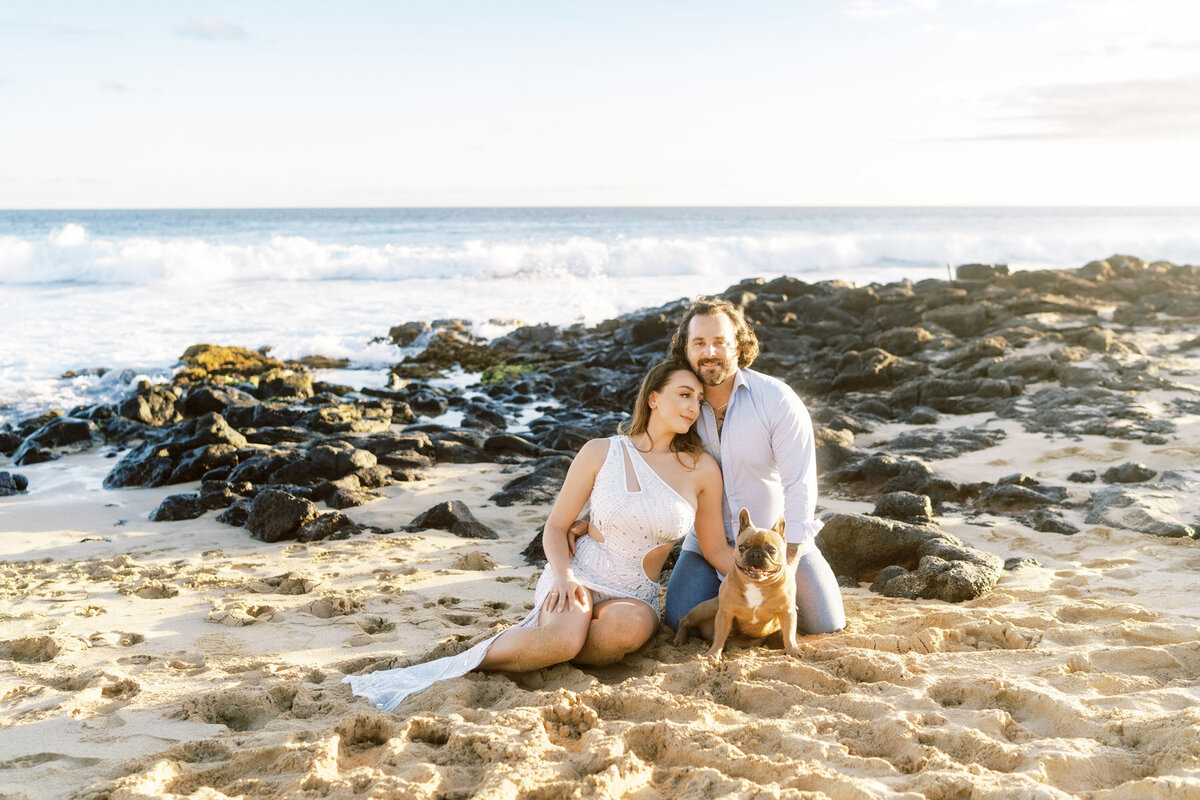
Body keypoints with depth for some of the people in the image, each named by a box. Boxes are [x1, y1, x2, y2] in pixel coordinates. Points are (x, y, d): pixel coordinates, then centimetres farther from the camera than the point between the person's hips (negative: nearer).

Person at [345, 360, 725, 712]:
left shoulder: (701, 469, 2)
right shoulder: (601, 452, -1)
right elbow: (555, 527, 2)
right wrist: (563, 576, -16)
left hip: (634, 596, 2)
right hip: (579, 576, -2)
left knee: (632, 624, -39)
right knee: (566, 635, -39)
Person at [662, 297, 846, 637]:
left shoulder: (776, 399, -16)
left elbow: (800, 487, -18)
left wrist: (786, 570, -22)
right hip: (709, 539, 2)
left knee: (825, 625, -9)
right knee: (680, 621, -16)